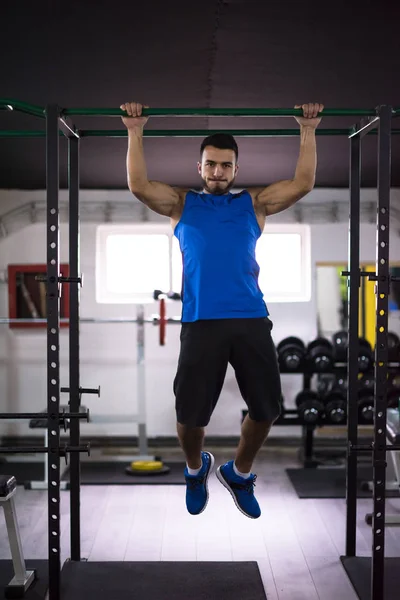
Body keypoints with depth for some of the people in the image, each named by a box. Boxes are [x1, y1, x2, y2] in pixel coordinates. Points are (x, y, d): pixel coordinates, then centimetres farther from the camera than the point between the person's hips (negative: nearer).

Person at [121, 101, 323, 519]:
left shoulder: (255, 203, 18)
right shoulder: (181, 204, 15)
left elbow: (303, 184, 10)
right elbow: (139, 186, 2)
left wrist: (308, 130, 9)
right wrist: (135, 132, 1)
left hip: (252, 319, 2)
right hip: (201, 322, -1)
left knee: (266, 408, 1)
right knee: (190, 414, -2)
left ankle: (239, 472, 29)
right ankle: (195, 469, 32)